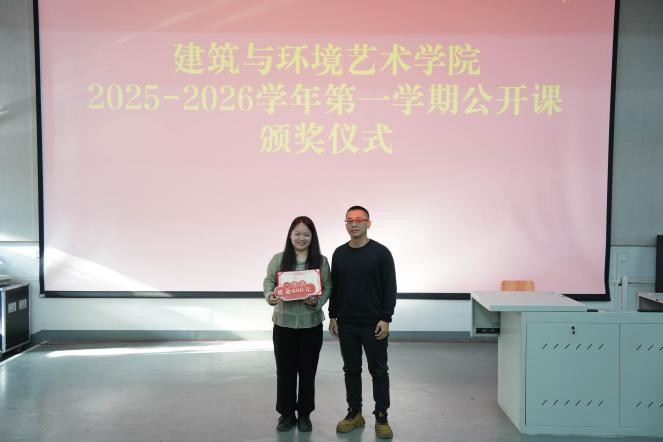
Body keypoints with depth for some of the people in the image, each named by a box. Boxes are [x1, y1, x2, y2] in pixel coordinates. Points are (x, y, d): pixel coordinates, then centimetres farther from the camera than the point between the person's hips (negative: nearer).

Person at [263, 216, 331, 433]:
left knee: (308, 370, 10)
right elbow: (268, 281, 1)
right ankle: (286, 414, 25)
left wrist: (317, 302, -19)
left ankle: (304, 414, 27)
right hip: (284, 323, 0)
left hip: (311, 324, 0)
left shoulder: (321, 261, -1)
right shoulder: (278, 259, -1)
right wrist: (270, 296, -20)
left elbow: (328, 288, 0)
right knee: (285, 370, 8)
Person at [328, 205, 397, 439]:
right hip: (346, 324, 4)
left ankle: (381, 417, 17)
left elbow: (390, 288, -7)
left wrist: (385, 319, -12)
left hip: (374, 324, -4)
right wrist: (332, 316, 8)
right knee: (351, 370, 13)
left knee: (379, 371, 5)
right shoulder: (339, 253, 7)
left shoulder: (381, 252, -6)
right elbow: (334, 288, 12)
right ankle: (354, 413, 26)